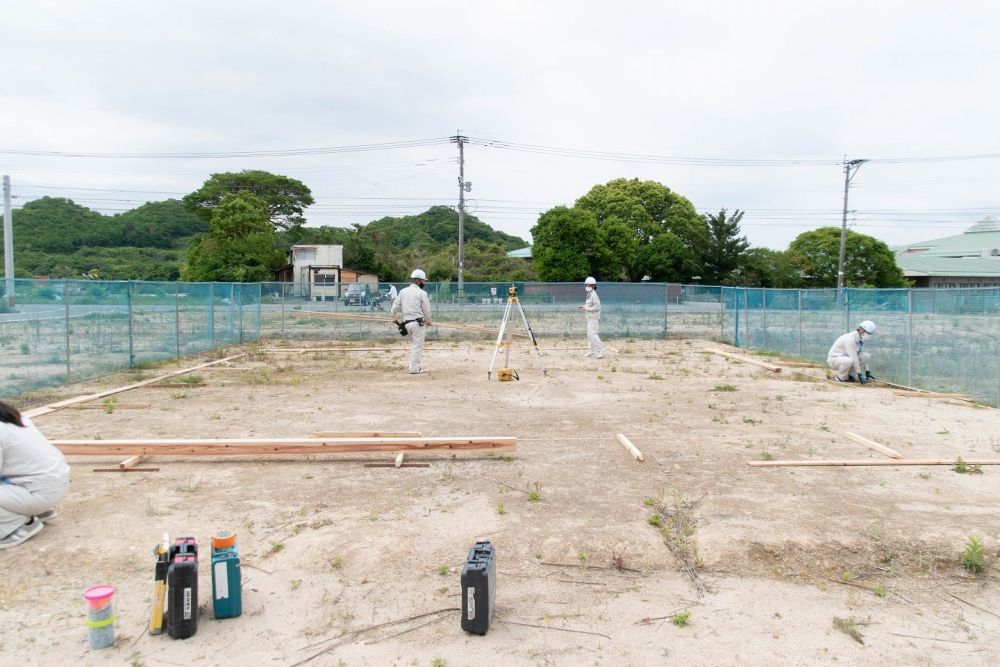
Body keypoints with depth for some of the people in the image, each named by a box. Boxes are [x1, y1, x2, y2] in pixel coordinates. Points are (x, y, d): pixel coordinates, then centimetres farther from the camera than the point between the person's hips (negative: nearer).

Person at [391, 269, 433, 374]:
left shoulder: (402, 291, 7)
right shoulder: (421, 293, -8)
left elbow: (395, 305, 10)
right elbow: (426, 309, -3)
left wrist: (394, 316, 27)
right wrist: (428, 320, 15)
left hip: (406, 322, 6)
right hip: (418, 322, -6)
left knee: (413, 344, 21)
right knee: (417, 346, 1)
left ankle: (415, 365, 25)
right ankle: (414, 368, 3)